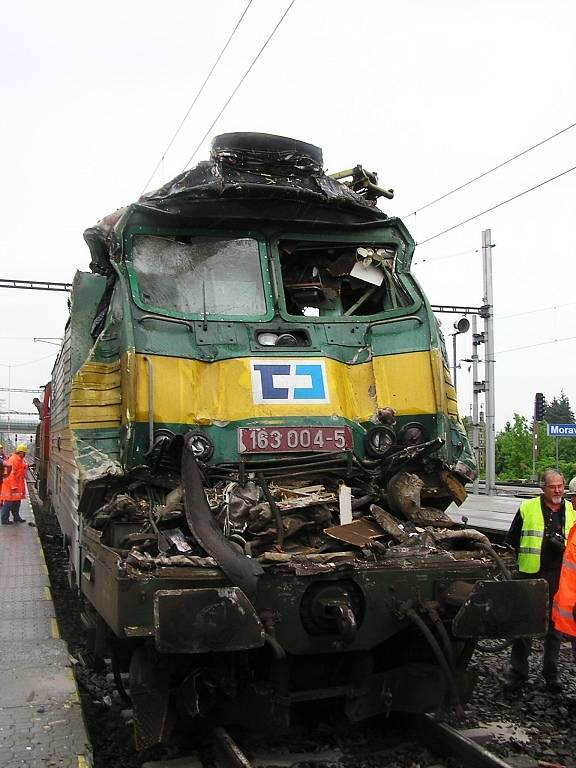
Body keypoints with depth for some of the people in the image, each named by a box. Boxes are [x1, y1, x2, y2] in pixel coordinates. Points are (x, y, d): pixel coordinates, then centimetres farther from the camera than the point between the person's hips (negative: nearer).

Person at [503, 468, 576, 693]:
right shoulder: (527, 508, 0)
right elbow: (511, 541, 4)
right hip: (531, 574, -2)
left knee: (555, 626, 11)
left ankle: (551, 674, 23)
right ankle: (518, 672, 14)